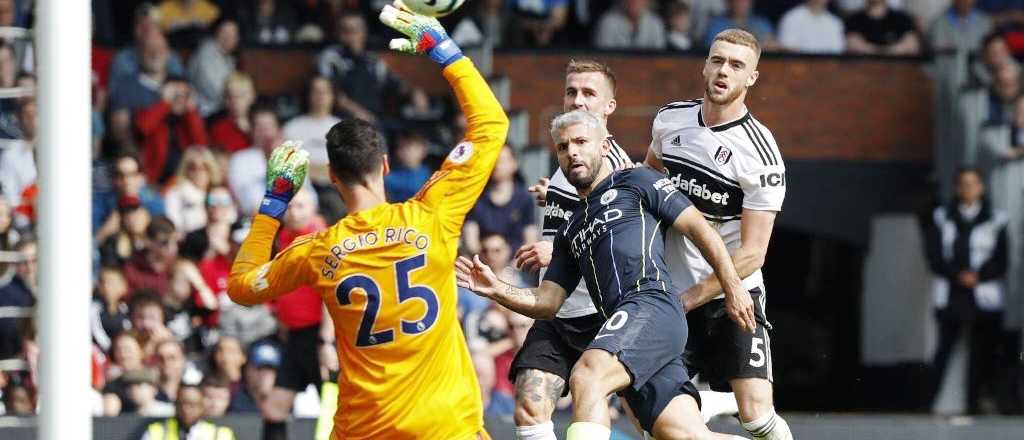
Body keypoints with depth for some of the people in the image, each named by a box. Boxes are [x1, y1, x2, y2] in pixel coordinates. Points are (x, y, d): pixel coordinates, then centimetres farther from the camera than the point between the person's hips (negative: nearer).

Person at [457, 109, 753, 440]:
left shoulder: (636, 182, 13)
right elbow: (547, 303, 25)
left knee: (587, 379, -31)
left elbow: (699, 228, 7)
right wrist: (495, 289, 7)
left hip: (651, 304, -7)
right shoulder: (570, 232, 31)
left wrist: (733, 287, -2)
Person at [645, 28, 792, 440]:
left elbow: (751, 254, -15)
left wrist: (686, 300, -17)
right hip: (667, 290, 5)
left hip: (732, 297, -5)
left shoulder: (760, 154, -15)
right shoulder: (671, 119, 2)